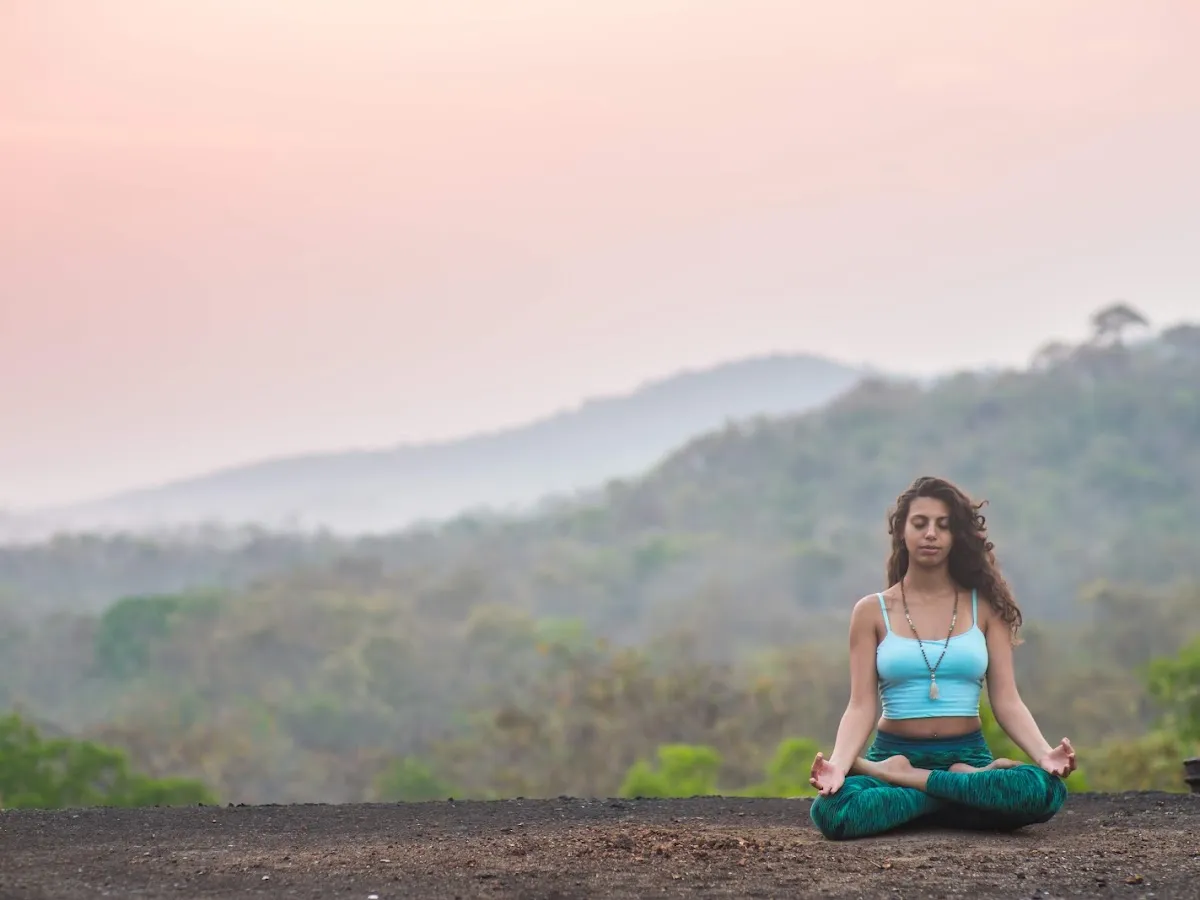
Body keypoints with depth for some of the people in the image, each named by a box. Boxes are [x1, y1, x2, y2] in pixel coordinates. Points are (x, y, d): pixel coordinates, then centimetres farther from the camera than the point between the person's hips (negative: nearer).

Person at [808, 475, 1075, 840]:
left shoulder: (984, 606, 7)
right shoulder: (873, 612, 5)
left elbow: (1007, 701, 2)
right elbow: (861, 706, -2)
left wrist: (1045, 754, -18)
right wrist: (838, 765, -23)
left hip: (967, 754, 1)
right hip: (894, 752, -1)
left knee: (1044, 790, -33)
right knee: (831, 811, -36)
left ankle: (903, 780, -16)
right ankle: (966, 787, -16)